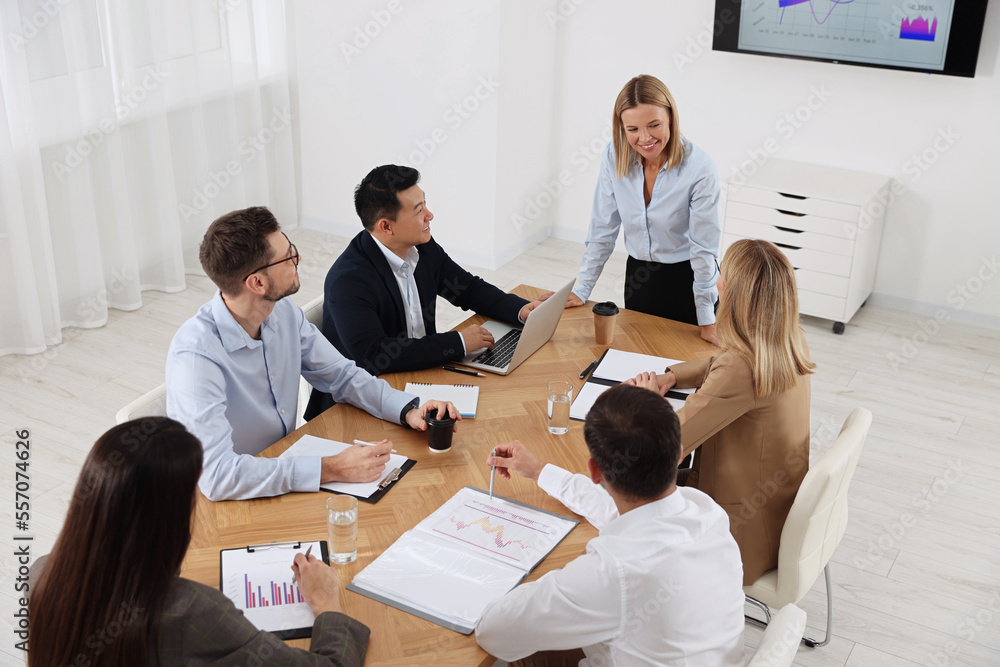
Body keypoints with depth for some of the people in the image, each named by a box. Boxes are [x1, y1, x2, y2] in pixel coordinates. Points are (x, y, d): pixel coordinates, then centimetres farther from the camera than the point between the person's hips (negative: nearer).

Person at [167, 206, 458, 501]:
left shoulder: (285, 313, -4)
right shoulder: (196, 354, -28)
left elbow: (342, 375, 8)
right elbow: (215, 474, -35)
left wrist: (408, 410, -10)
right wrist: (330, 469, -37)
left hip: (284, 465, 7)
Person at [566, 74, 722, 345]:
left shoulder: (699, 168, -23)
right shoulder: (614, 156, -12)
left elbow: (704, 248, -17)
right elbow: (603, 229, -3)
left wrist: (707, 320, -12)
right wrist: (581, 290, -1)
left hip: (686, 279, -3)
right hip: (638, 274, 3)